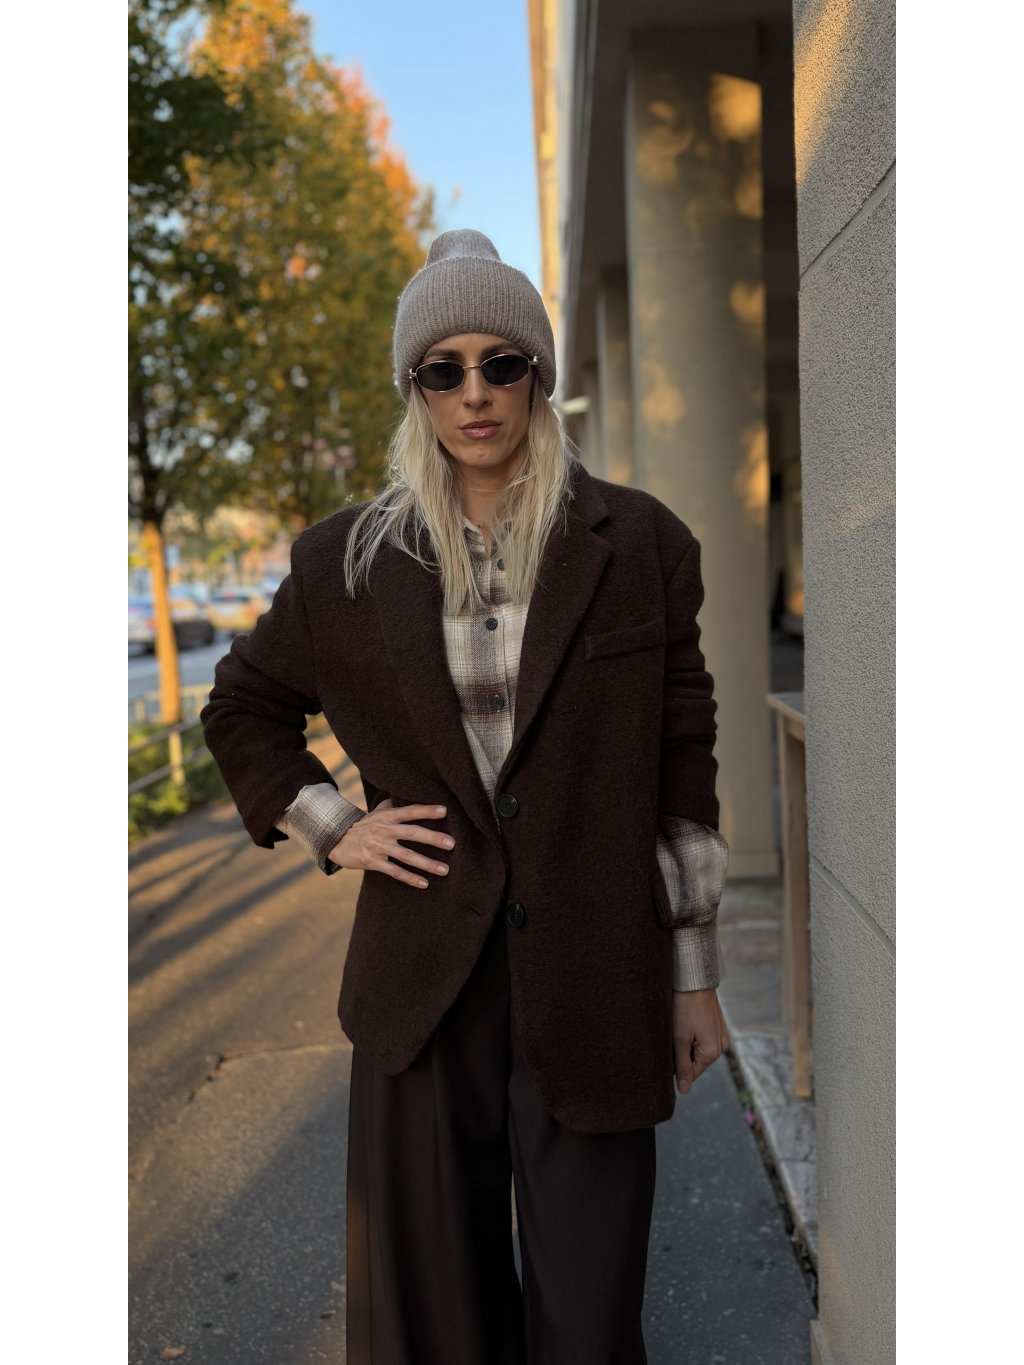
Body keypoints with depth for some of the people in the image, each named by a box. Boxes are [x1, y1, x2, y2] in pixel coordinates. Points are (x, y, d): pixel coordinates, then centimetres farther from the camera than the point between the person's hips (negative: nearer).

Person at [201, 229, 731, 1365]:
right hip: (426, 984, 2)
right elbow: (240, 708, 17)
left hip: (593, 987, -1)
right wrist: (328, 830, 2)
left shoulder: (636, 544, -1)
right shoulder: (350, 560, 2)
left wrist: (696, 977, 3)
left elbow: (685, 761, 1)